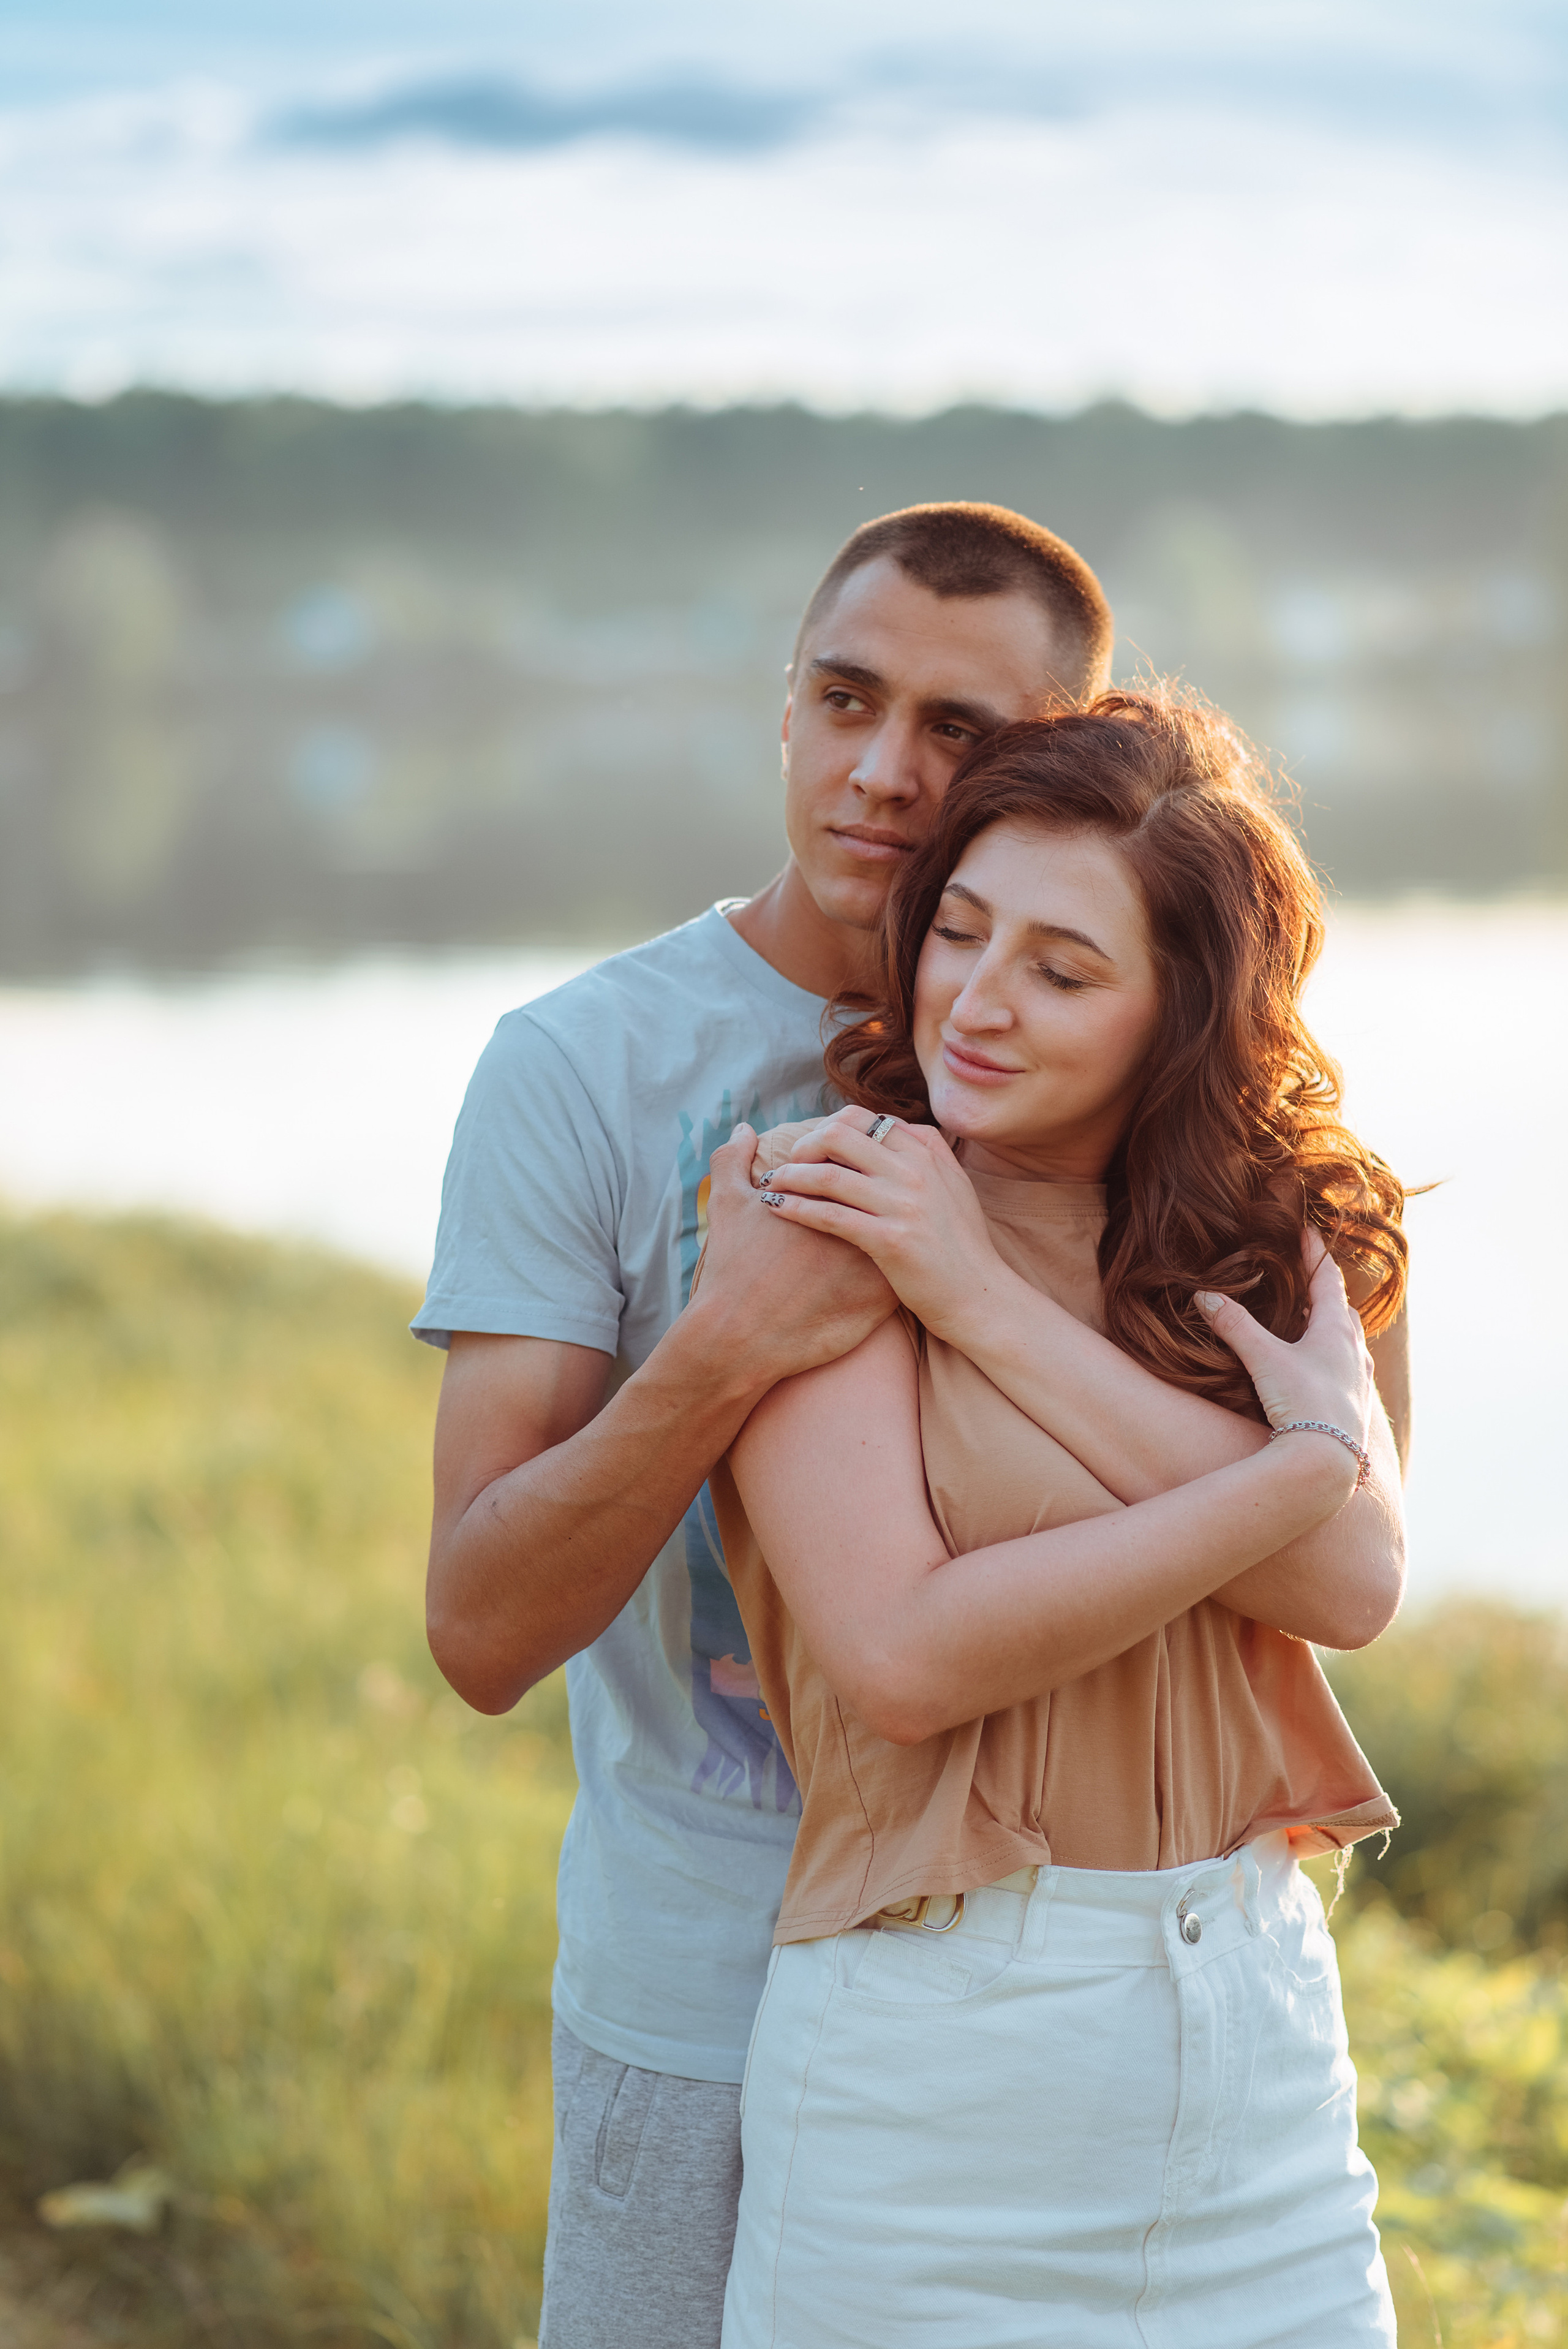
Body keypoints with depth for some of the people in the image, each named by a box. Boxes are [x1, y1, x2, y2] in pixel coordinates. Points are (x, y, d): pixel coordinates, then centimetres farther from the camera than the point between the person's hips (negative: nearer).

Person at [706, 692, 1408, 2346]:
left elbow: (1353, 1584, -13)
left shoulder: (1260, 1232, 4)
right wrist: (1299, 1466, -16)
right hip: (937, 2039, -4)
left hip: (1258, 2019, 4)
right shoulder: (828, 1215, -9)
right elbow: (904, 1656, -19)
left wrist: (988, 1305, -16)